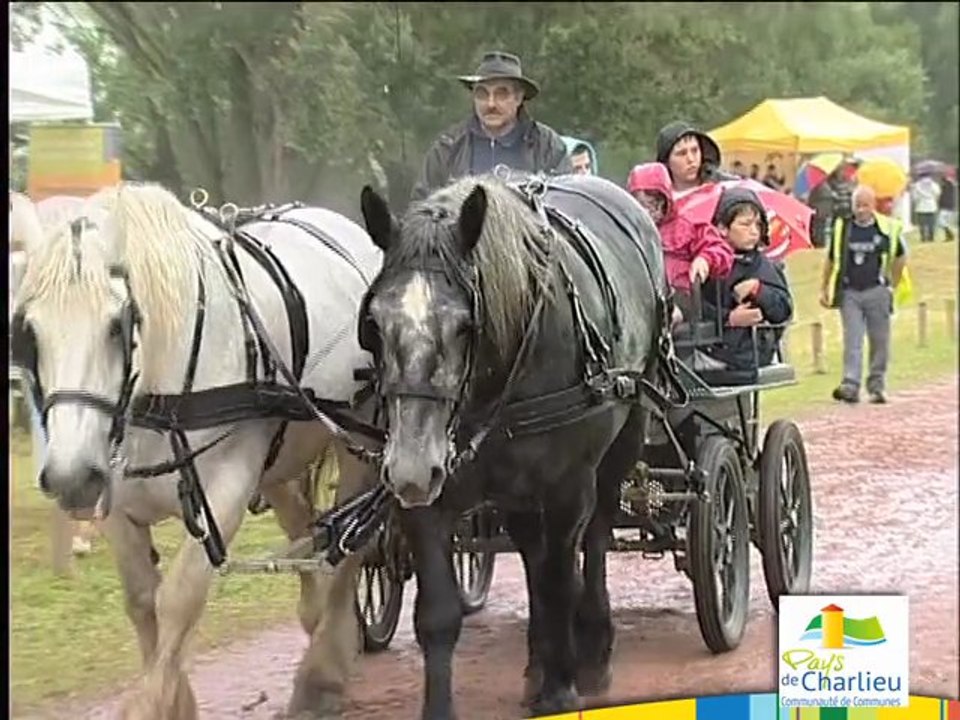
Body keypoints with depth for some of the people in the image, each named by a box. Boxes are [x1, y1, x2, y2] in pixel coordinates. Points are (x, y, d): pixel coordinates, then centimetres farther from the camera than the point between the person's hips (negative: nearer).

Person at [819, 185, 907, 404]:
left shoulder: (887, 229, 1)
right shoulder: (841, 228, 4)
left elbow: (900, 258, 15)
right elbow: (831, 260, 13)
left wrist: (893, 285, 12)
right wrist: (823, 289, 12)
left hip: (876, 292, 0)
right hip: (849, 293, 0)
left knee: (879, 341, 4)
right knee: (852, 341, -7)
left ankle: (876, 386, 13)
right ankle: (850, 386, -13)